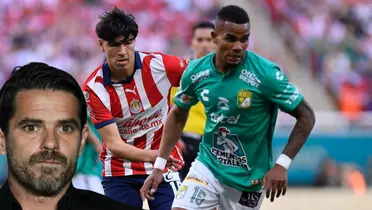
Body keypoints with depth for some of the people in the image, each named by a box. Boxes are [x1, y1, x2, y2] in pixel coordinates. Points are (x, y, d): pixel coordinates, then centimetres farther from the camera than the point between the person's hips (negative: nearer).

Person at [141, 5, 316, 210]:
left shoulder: (265, 74, -19)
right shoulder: (196, 71, -7)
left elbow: (306, 116, -12)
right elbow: (178, 115, 11)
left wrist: (281, 165, -21)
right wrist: (159, 166, 6)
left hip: (248, 177, -3)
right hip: (207, 166, 3)